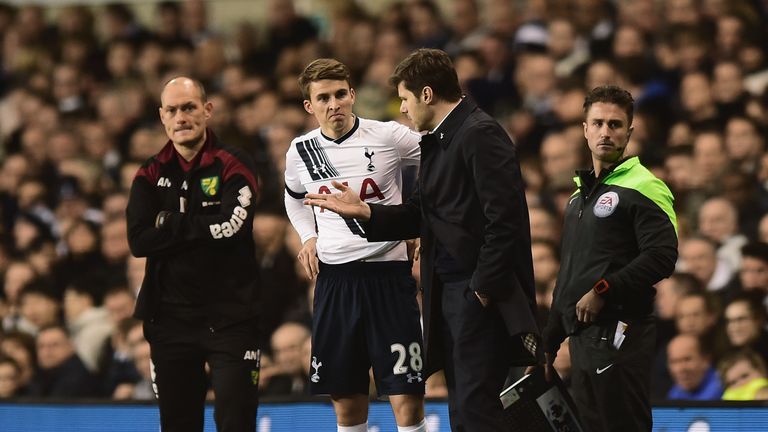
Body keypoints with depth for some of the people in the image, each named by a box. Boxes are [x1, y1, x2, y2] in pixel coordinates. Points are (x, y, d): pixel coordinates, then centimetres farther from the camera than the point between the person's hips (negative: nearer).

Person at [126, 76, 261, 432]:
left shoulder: (232, 167, -3)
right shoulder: (150, 175, 8)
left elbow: (231, 226, -19)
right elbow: (138, 241, -4)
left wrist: (169, 223, -8)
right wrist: (201, 229, -10)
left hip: (229, 317, -4)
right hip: (169, 317, 4)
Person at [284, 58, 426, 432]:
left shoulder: (389, 136, -6)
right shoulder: (300, 151, 5)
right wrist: (308, 237, 10)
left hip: (388, 273, -3)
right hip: (333, 278, 3)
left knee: (407, 400, -9)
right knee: (346, 402, 7)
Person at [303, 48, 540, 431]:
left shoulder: (480, 135, -13)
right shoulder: (435, 143, 18)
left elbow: (504, 218, -20)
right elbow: (420, 215, 20)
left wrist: (483, 288, -19)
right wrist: (363, 211, 9)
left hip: (481, 292, -10)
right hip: (447, 292, 10)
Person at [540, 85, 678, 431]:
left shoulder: (642, 188, -6)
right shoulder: (581, 193, 22)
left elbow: (662, 257, -19)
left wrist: (603, 291, -18)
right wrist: (549, 341, 25)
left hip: (619, 334, -9)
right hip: (582, 336, 9)